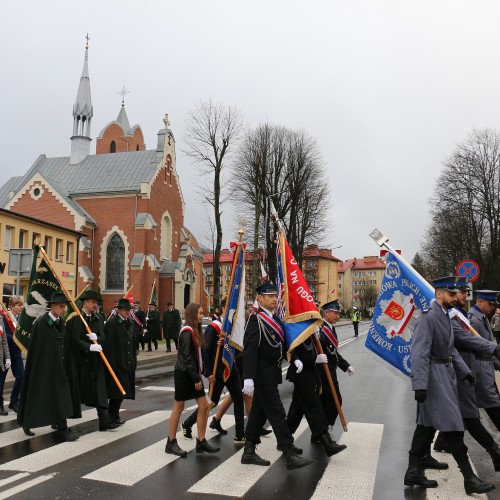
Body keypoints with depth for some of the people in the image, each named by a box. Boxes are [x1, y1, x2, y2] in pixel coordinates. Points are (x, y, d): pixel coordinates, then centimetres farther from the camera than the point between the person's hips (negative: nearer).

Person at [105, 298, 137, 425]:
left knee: (122, 391, 12)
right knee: (117, 391, -4)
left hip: (127, 363, 8)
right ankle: (113, 416, 8)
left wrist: (134, 361, 15)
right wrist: (112, 363, -19)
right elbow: (109, 345, -16)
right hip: (117, 363, -8)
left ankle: (114, 415, 23)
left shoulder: (129, 324, 14)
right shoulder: (111, 323, -11)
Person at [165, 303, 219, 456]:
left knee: (204, 406, 6)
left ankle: (201, 442, 14)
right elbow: (187, 357, -20)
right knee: (178, 407, 3)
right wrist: (196, 379, -19)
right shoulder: (187, 332, -17)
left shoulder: (195, 330, 11)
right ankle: (171, 443, 16)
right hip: (183, 374, -9)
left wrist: (200, 374, 6)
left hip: (193, 374, 9)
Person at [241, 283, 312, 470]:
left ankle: (249, 452, 23)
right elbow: (249, 349, -22)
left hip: (271, 373, 9)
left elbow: (282, 345, 19)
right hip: (263, 374, -9)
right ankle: (290, 454, 1)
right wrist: (248, 378, -27)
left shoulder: (275, 319, 12)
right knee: (277, 413, -5)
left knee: (259, 412, 13)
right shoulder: (255, 319, -14)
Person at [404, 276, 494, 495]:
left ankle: (414, 472, 20)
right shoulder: (428, 318, -17)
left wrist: (465, 370, 15)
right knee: (452, 426, -3)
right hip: (435, 377, -10)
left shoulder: (446, 316, 13)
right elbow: (419, 354, -22)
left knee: (427, 425, 12)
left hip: (446, 376, 10)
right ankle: (469, 479, 7)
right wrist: (420, 385, -26)